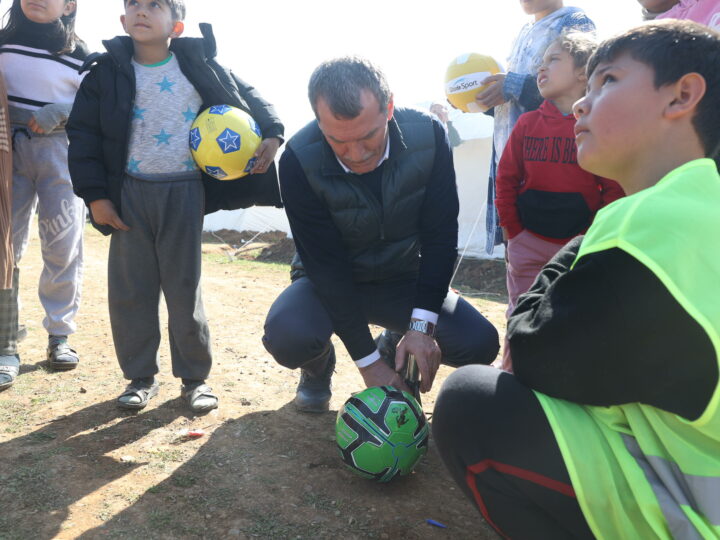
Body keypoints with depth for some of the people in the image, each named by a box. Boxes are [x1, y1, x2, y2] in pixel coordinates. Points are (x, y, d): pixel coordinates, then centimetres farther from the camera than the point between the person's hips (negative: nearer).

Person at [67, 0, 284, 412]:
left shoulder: (198, 65, 0)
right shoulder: (108, 71, 2)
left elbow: (246, 96, 12)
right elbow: (83, 134, 3)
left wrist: (272, 133, -4)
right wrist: (95, 194, -3)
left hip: (184, 193, -1)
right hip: (129, 194, 2)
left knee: (184, 288, 3)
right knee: (129, 289, 6)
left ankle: (195, 377, 18)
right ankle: (141, 376, 22)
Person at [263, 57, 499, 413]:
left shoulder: (428, 134, -21)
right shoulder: (299, 160, -26)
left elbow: (440, 234, -16)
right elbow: (325, 264, -24)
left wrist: (422, 325, -24)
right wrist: (367, 361, -25)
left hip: (403, 278, 3)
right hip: (330, 282, -2)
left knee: (480, 343, -18)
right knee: (286, 335, -33)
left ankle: (398, 345, 15)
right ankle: (319, 369, 6)